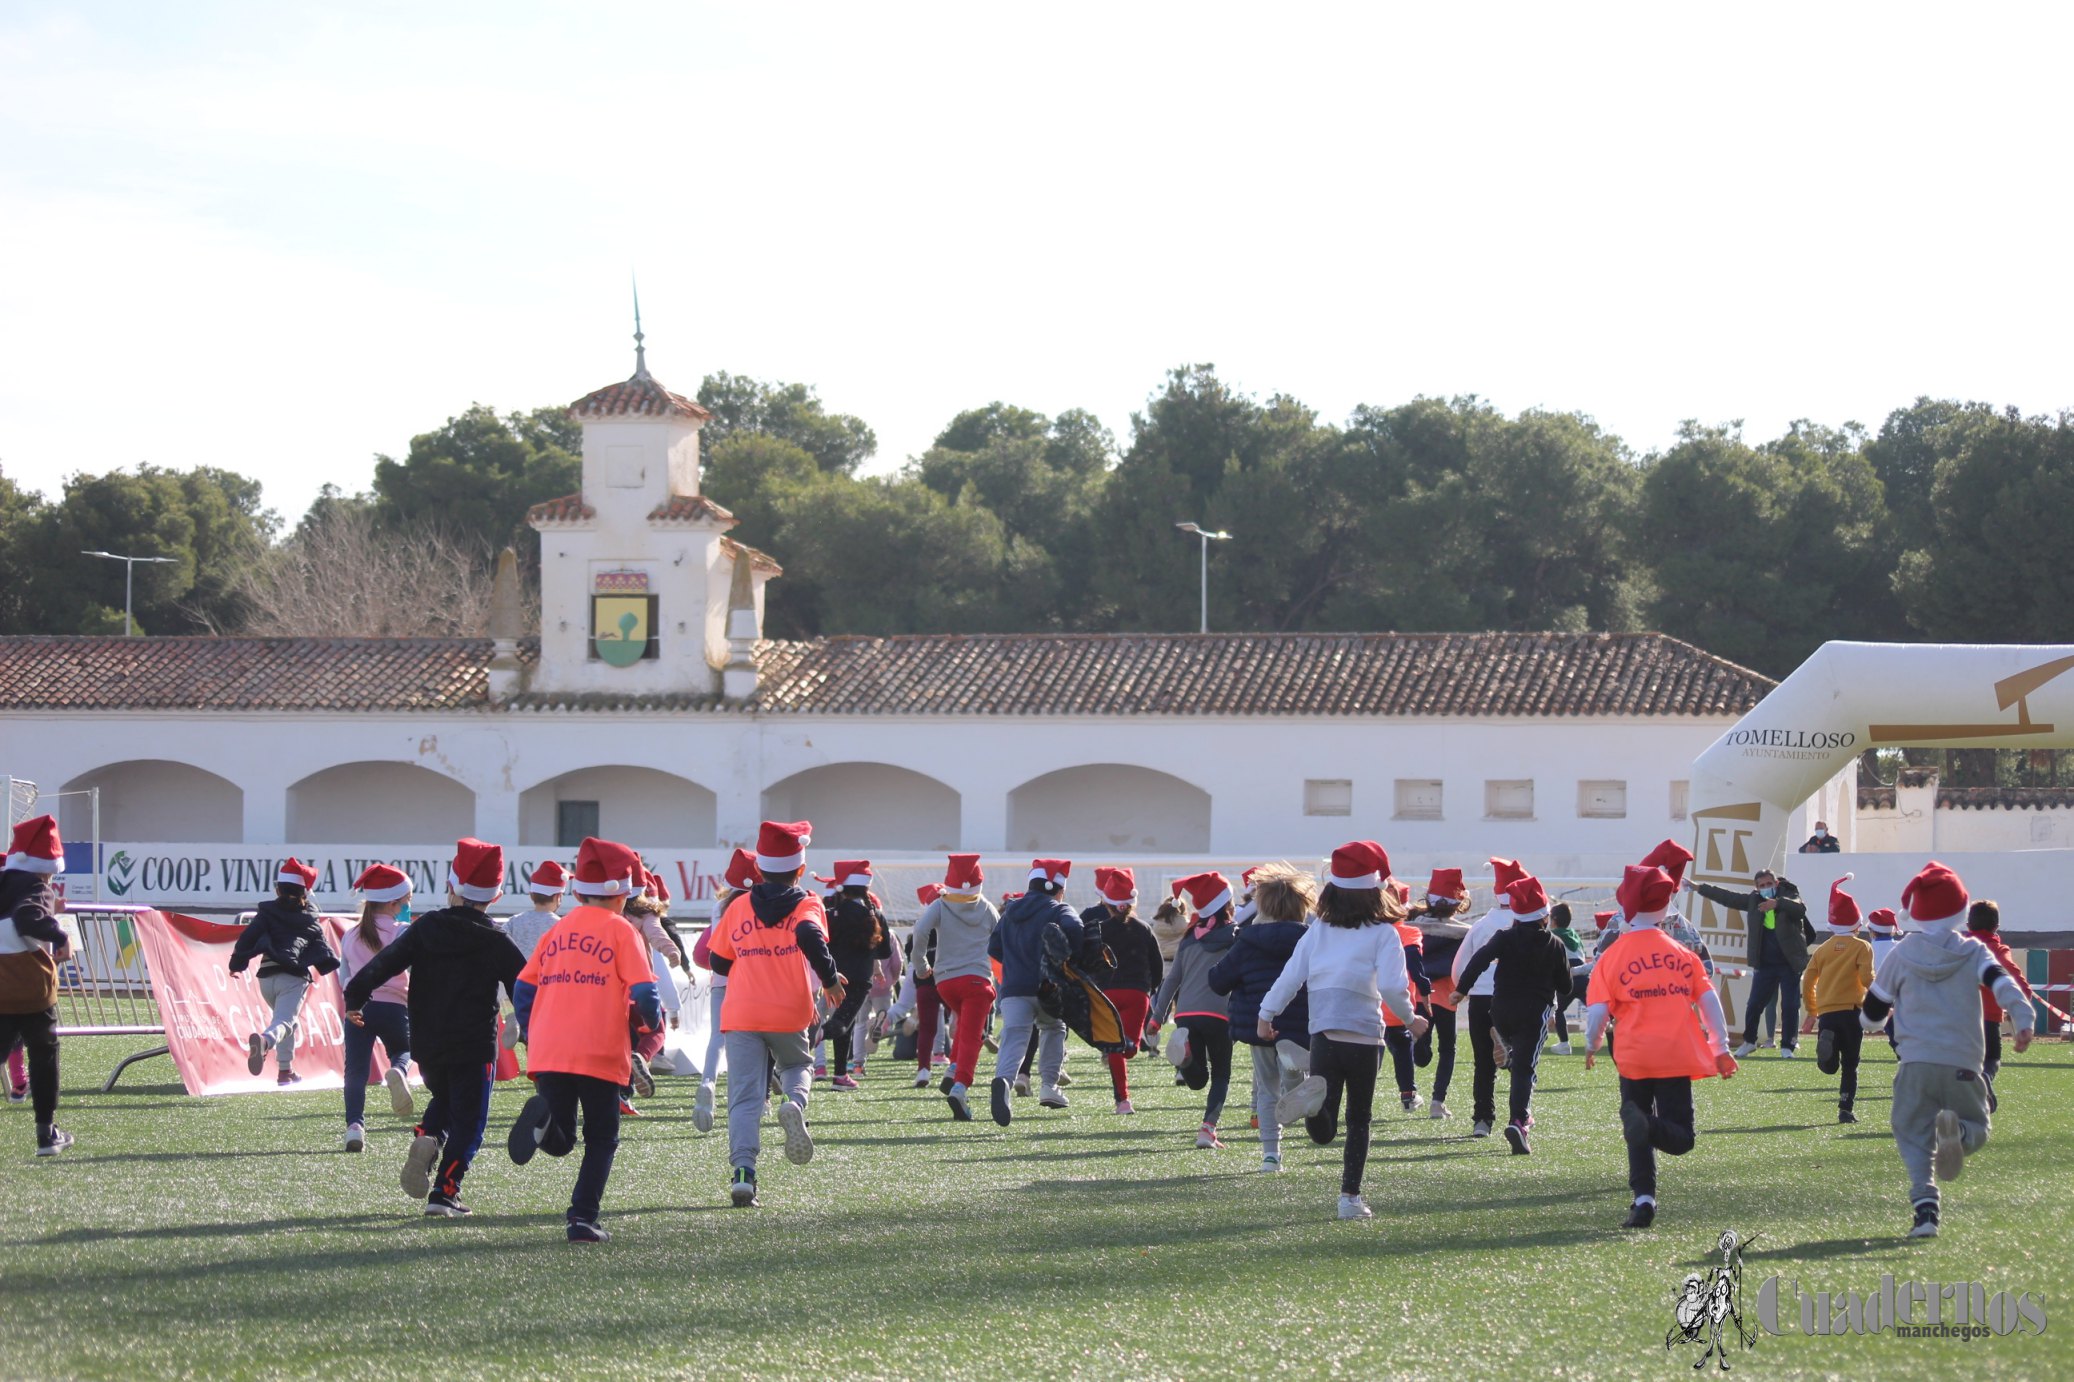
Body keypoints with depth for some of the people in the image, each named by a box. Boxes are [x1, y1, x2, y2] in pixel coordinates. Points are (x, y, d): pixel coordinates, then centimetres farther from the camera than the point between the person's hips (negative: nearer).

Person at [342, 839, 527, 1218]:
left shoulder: (424, 928, 2)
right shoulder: (497, 944, -5)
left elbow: (384, 962, -3)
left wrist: (356, 998, 3)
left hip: (427, 1045, 4)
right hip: (474, 1048, -3)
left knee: (442, 1098, 28)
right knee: (467, 1121, 4)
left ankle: (426, 1140, -3)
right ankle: (444, 1193, -7)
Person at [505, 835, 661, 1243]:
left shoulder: (557, 931, 16)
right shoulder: (621, 931, 1)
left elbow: (523, 989, 15)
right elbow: (644, 993, -7)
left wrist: (532, 1039, 25)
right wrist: (654, 1025, 13)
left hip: (548, 1053, 4)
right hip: (601, 1053, -4)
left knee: (561, 1143, 12)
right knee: (601, 1141, 9)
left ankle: (543, 1120, -22)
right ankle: (582, 1217, -5)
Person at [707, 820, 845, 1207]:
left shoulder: (738, 907, 12)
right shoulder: (807, 904, 4)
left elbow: (718, 962, 17)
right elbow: (810, 936, -19)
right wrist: (830, 979, -7)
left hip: (741, 1015, 1)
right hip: (791, 1014, -1)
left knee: (745, 1096, -1)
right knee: (798, 1065, 26)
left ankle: (742, 1171, -19)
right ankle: (795, 1103, -9)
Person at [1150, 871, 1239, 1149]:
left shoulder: (1190, 938, 14)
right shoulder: (1235, 935, 1)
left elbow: (1172, 979, 14)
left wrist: (1157, 1017, 17)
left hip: (1185, 1014, 3)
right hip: (1218, 1014, -3)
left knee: (1198, 1080, 8)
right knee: (1221, 1075, 11)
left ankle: (1185, 1055, -22)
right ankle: (1208, 1129, -4)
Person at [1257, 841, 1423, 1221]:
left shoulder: (1317, 932, 9)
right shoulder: (1384, 933, -2)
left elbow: (1290, 977, 6)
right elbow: (1391, 986, -12)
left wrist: (1267, 1013, 14)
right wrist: (1411, 1019, 4)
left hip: (1323, 1035, 2)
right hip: (1365, 1036, -2)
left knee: (1323, 1132, -2)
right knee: (1359, 1122, 13)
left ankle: (1314, 1096, -33)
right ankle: (1350, 1197, 9)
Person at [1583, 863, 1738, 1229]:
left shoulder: (1611, 957, -1)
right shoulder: (1682, 953, 5)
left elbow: (1597, 1012, -6)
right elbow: (1709, 1000, 5)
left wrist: (1591, 1048, 13)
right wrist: (1721, 1047, 15)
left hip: (1634, 1058, 0)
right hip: (1678, 1056, 0)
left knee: (1638, 1139, 14)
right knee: (1681, 1138, 2)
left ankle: (1644, 1200, 1)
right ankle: (1647, 1125, -29)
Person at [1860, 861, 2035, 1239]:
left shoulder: (1901, 955, 6)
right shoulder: (1973, 952, 6)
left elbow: (1873, 1012, 13)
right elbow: (2003, 984, -12)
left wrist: (1874, 1022, 36)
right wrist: (2024, 1021, -21)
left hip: (1916, 1062, 0)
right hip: (1963, 1065, 0)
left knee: (1913, 1136, 9)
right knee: (1977, 1129, 16)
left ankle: (1925, 1205, -15)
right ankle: (1957, 1131, -23)